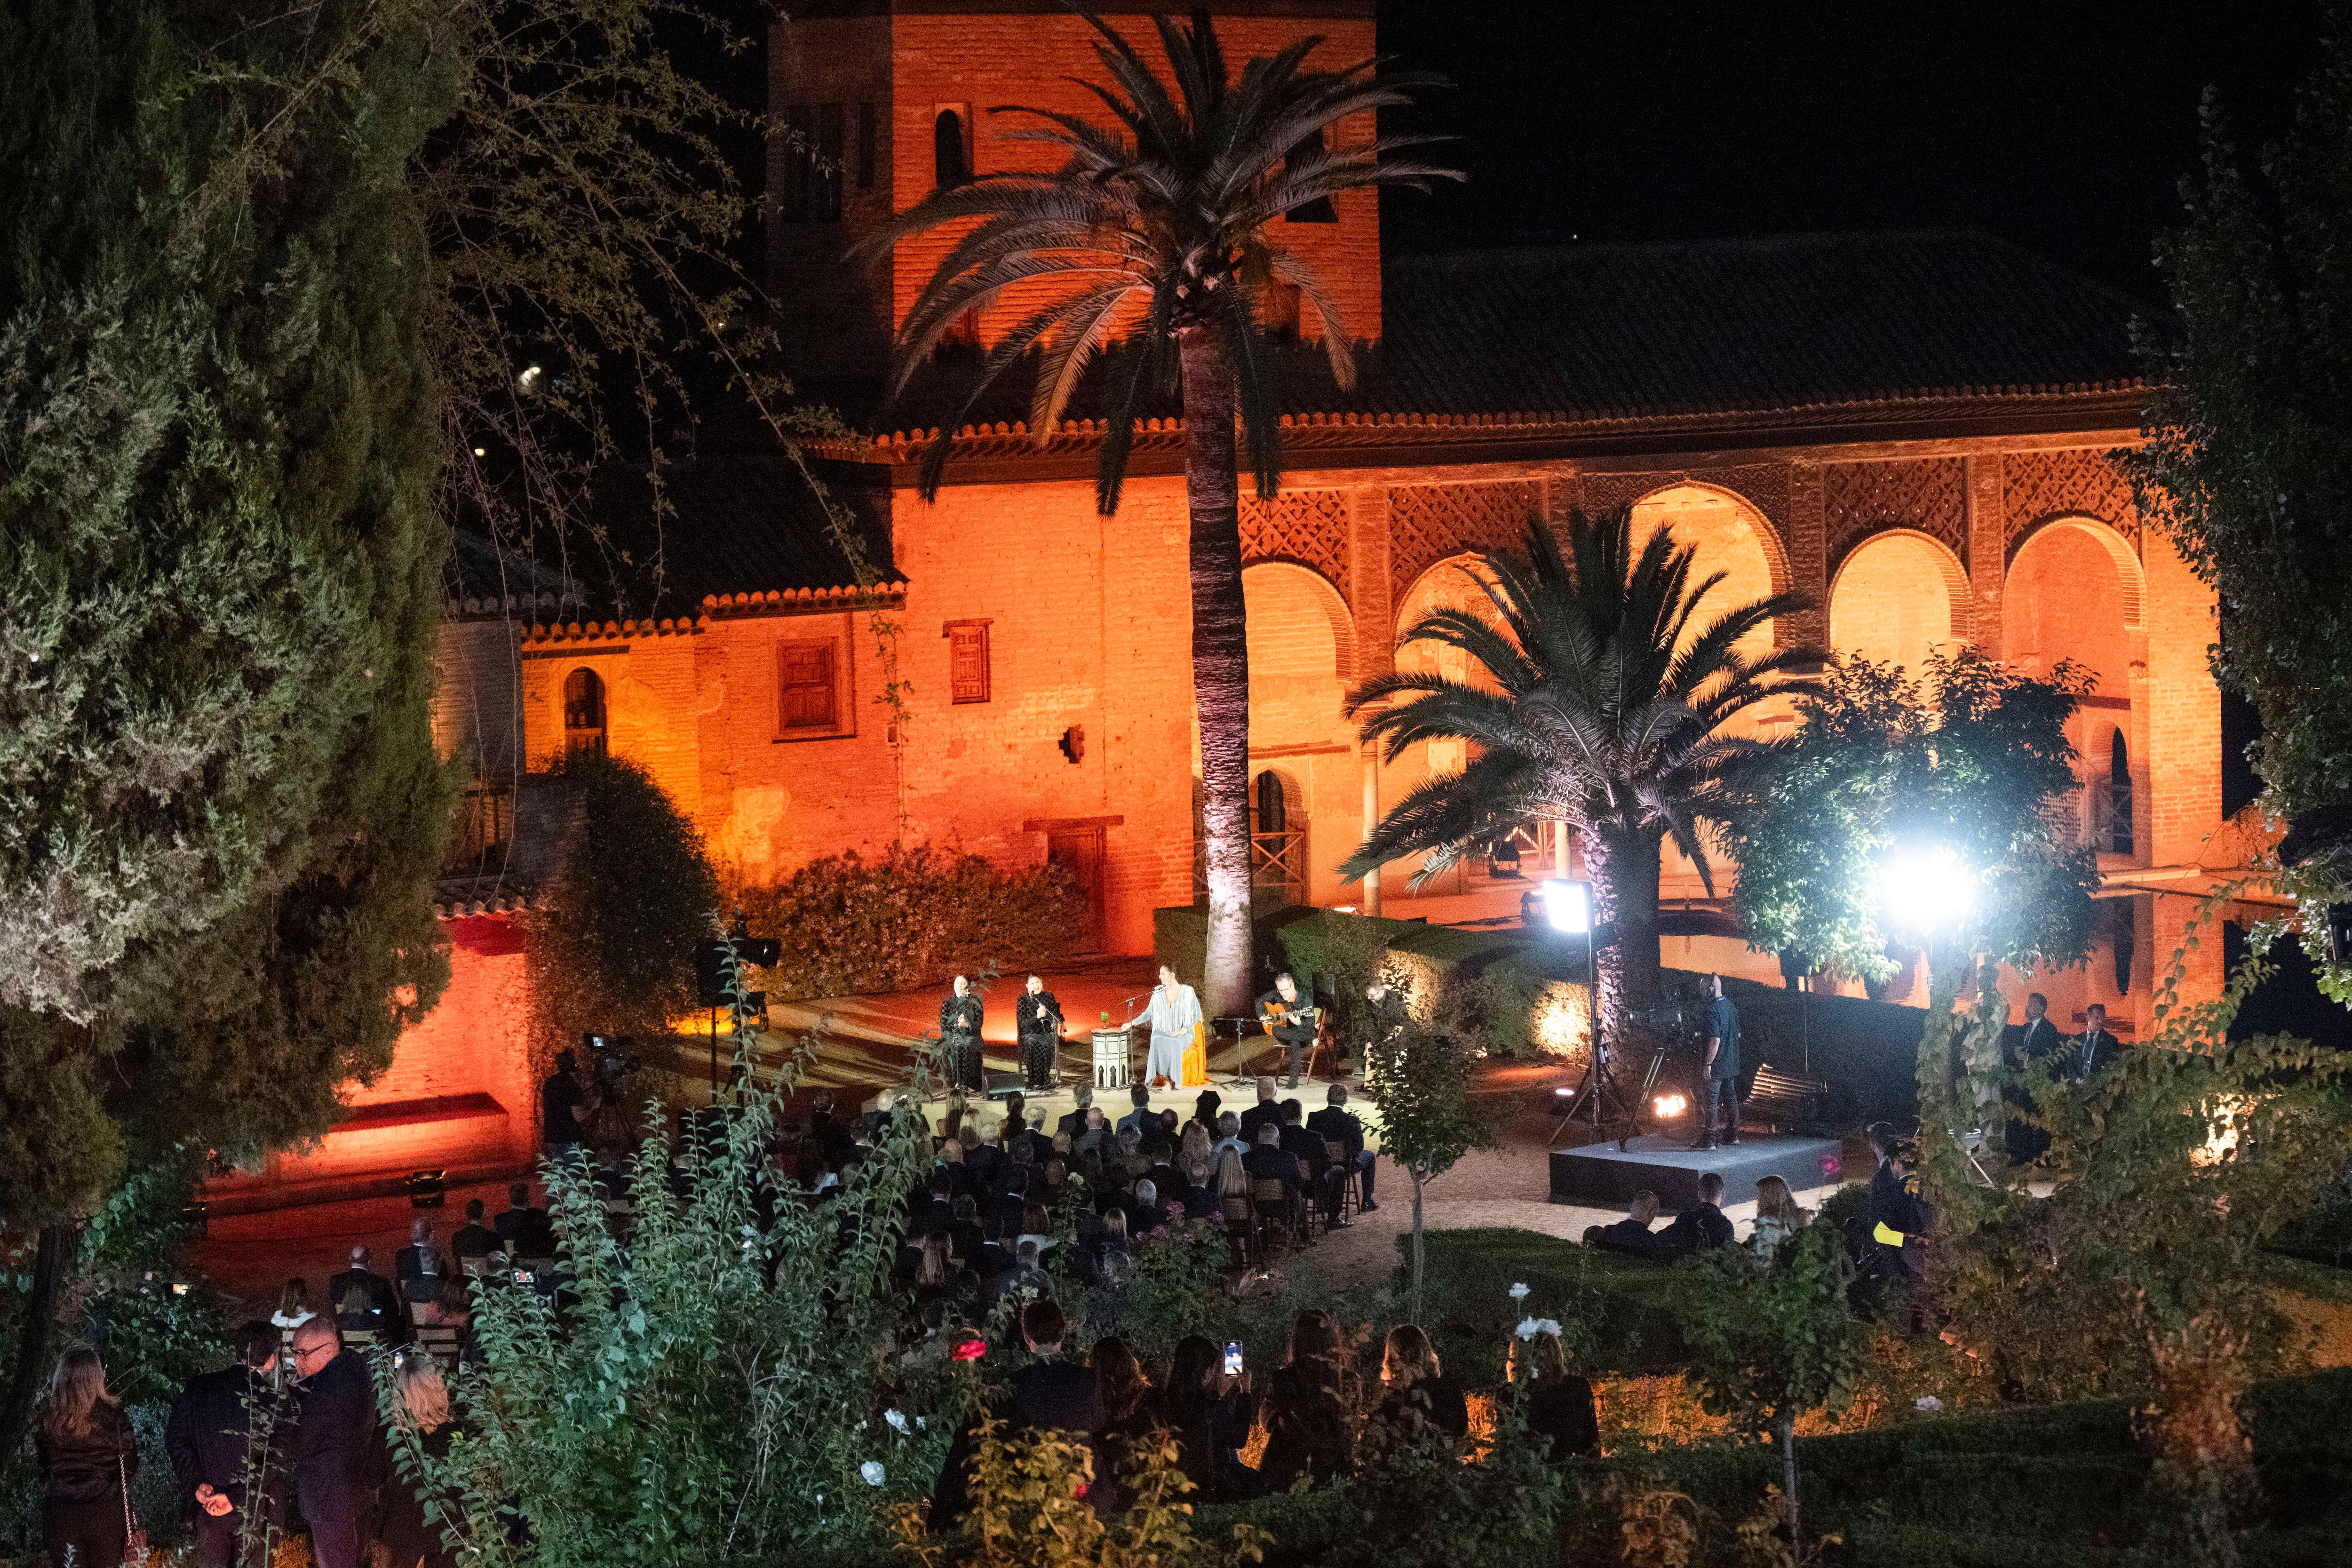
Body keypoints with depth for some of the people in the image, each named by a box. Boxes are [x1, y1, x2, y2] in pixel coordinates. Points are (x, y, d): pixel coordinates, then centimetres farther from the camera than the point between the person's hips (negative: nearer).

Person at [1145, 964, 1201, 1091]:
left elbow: (1197, 1015, 1)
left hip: (1182, 1034, -2)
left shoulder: (1187, 992, 0)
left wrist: (1184, 1029, -13)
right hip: (1162, 1033, 2)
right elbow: (1150, 1014, 13)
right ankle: (1160, 1078, -37)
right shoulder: (1158, 992, 9)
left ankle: (1171, 1080, -34)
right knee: (1158, 1042, -36)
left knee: (1174, 1043, -39)